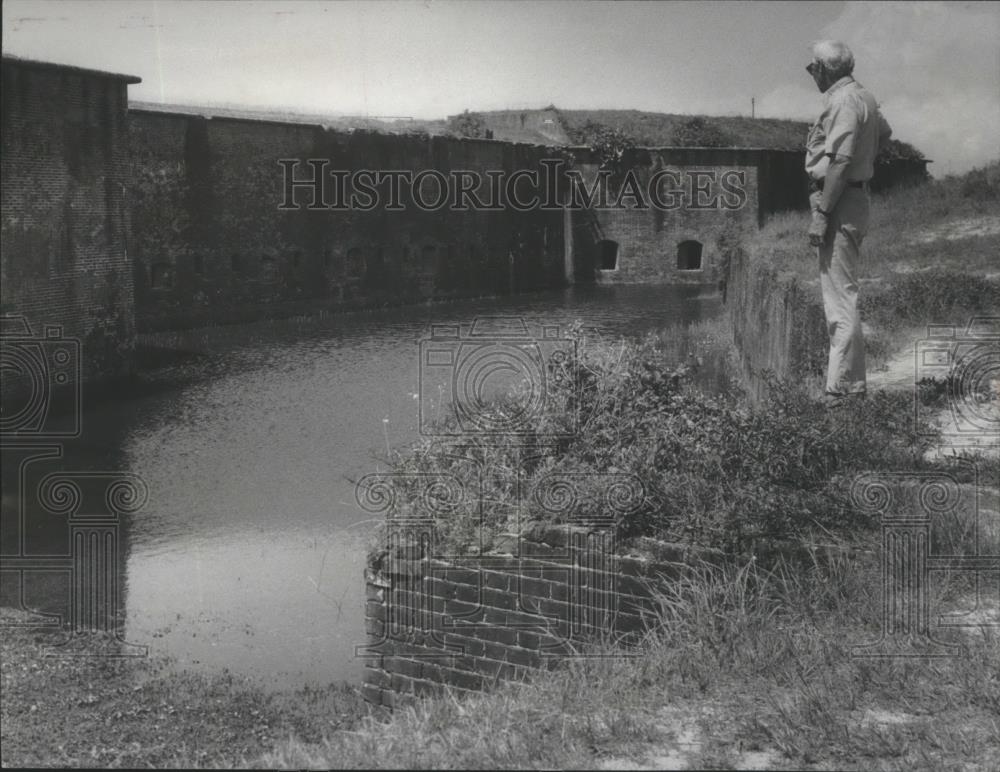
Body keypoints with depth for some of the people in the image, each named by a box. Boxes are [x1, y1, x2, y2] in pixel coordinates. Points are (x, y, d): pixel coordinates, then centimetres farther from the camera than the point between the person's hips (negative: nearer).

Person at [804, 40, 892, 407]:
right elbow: (883, 132, 36)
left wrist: (821, 213, -22)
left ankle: (843, 387, -10)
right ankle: (849, 380, 20)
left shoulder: (843, 102, -15)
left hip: (840, 204, -10)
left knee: (840, 295, -10)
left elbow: (839, 162, -22)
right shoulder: (863, 97, 16)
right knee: (840, 292, 15)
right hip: (855, 196, 10)